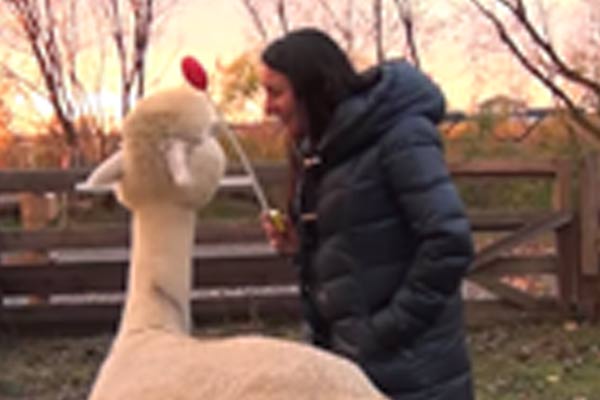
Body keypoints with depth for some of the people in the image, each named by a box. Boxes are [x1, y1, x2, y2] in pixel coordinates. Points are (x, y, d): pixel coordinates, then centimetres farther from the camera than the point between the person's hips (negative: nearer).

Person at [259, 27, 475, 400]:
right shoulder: (324, 149, 10)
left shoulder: (399, 135, -15)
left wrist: (388, 330, -19)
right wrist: (300, 245, -1)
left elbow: (450, 242, -21)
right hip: (349, 360, 9)